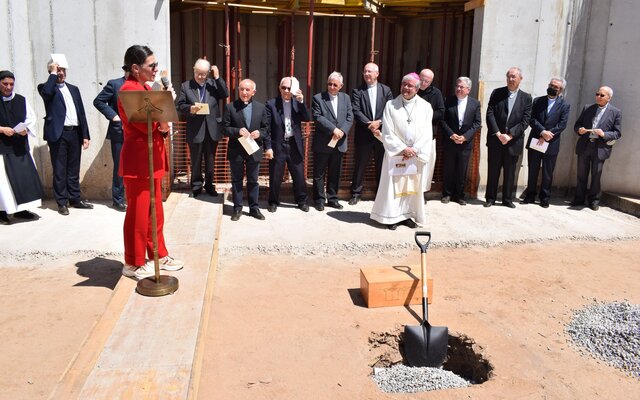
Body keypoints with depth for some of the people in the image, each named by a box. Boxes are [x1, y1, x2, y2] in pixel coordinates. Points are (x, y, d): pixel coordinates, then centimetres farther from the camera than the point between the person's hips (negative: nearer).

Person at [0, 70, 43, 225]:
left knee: (25, 175, 3)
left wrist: (26, 129, -10)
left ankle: (20, 209, 13)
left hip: (20, 146, 4)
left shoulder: (21, 100, 9)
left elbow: (31, 118, 9)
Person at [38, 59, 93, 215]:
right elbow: (46, 92, -24)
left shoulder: (74, 89, 17)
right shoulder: (46, 87, 3)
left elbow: (81, 112, 14)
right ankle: (62, 202, 8)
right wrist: (53, 74, -10)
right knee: (59, 170, 1)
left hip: (75, 133, 5)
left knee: (74, 169, 11)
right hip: (58, 134, -4)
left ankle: (75, 199, 20)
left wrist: (85, 135, 8)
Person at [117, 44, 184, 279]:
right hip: (137, 160, -9)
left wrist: (164, 128, -5)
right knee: (138, 213, 0)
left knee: (155, 211, 15)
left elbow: (158, 124, 16)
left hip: (151, 158, 9)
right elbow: (148, 125, -21)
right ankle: (133, 263, 13)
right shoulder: (128, 90, -15)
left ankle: (158, 255, 26)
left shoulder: (147, 89, 14)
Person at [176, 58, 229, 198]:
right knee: (196, 161, 9)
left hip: (212, 129, 1)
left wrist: (217, 77, -12)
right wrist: (190, 109, -22)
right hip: (195, 130, -1)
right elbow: (179, 106, -2)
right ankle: (196, 186, 22)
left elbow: (225, 95, -9)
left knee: (210, 161, 13)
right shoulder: (186, 86, 1)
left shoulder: (214, 84, 5)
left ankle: (209, 185, 26)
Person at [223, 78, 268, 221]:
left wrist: (259, 133, -13)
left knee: (253, 181, 11)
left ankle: (254, 207, 22)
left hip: (254, 150, 2)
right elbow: (225, 129, -4)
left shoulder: (261, 107, 4)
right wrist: (238, 131, -21)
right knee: (236, 180, 8)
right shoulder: (230, 107, -3)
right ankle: (237, 208, 19)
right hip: (236, 151, -1)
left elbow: (265, 128, 8)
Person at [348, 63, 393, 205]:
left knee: (382, 166, 9)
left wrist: (379, 122, -15)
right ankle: (356, 193, 17)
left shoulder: (386, 90, 7)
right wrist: (370, 124, -17)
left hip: (382, 133, 1)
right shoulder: (357, 91, 2)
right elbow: (356, 111, -8)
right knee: (359, 165, 5)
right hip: (364, 134, -1)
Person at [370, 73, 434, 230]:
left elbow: (427, 133, -1)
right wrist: (403, 149, -12)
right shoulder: (391, 105, -1)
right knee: (394, 185, 0)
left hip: (417, 155, 2)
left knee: (413, 186, 7)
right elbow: (388, 133, -5)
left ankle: (407, 215, 17)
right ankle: (391, 217, 9)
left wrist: (414, 150, -12)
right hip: (396, 154, -2)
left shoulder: (425, 107, 3)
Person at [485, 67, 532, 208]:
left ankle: (507, 199, 18)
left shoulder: (526, 97, 4)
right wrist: (498, 134, -12)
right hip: (495, 139, 0)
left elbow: (525, 120, -2)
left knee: (510, 171, 7)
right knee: (493, 170, 5)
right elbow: (490, 114, -3)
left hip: (513, 141, 0)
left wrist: (510, 135, -13)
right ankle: (490, 198, 15)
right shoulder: (497, 93, 4)